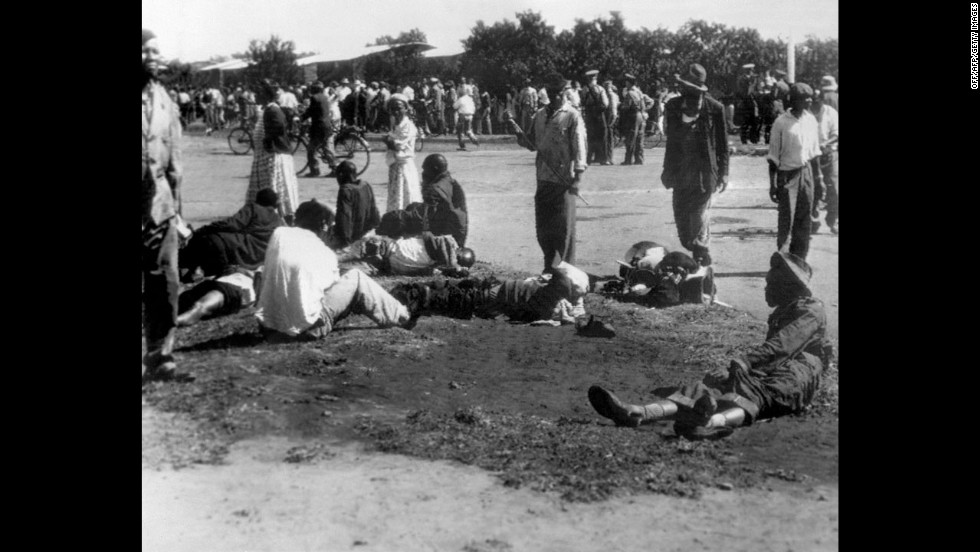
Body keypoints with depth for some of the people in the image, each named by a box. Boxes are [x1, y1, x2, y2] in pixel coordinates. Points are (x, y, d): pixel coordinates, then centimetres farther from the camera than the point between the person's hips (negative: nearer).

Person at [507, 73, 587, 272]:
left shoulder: (572, 116, -4)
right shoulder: (539, 115, 13)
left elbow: (579, 146, -8)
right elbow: (532, 143, 19)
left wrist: (577, 177, -15)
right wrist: (519, 132, -1)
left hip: (564, 180, -6)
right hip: (543, 179, 6)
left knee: (564, 227, -4)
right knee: (543, 227, 10)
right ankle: (550, 267, 24)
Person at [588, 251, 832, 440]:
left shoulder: (811, 310, 4)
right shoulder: (782, 313, 33)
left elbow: (782, 345, -15)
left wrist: (745, 362, -28)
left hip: (795, 377, -6)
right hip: (767, 373, 6)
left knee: (754, 392, -39)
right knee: (715, 383, -19)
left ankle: (715, 421, -74)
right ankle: (640, 413, -43)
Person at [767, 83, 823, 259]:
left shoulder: (811, 120, 5)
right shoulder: (781, 122, -9)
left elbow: (814, 152, 13)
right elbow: (773, 157, -6)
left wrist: (818, 177, 11)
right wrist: (772, 185, -8)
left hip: (806, 173, 4)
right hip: (787, 175, -4)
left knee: (804, 222, 7)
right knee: (786, 220, -3)